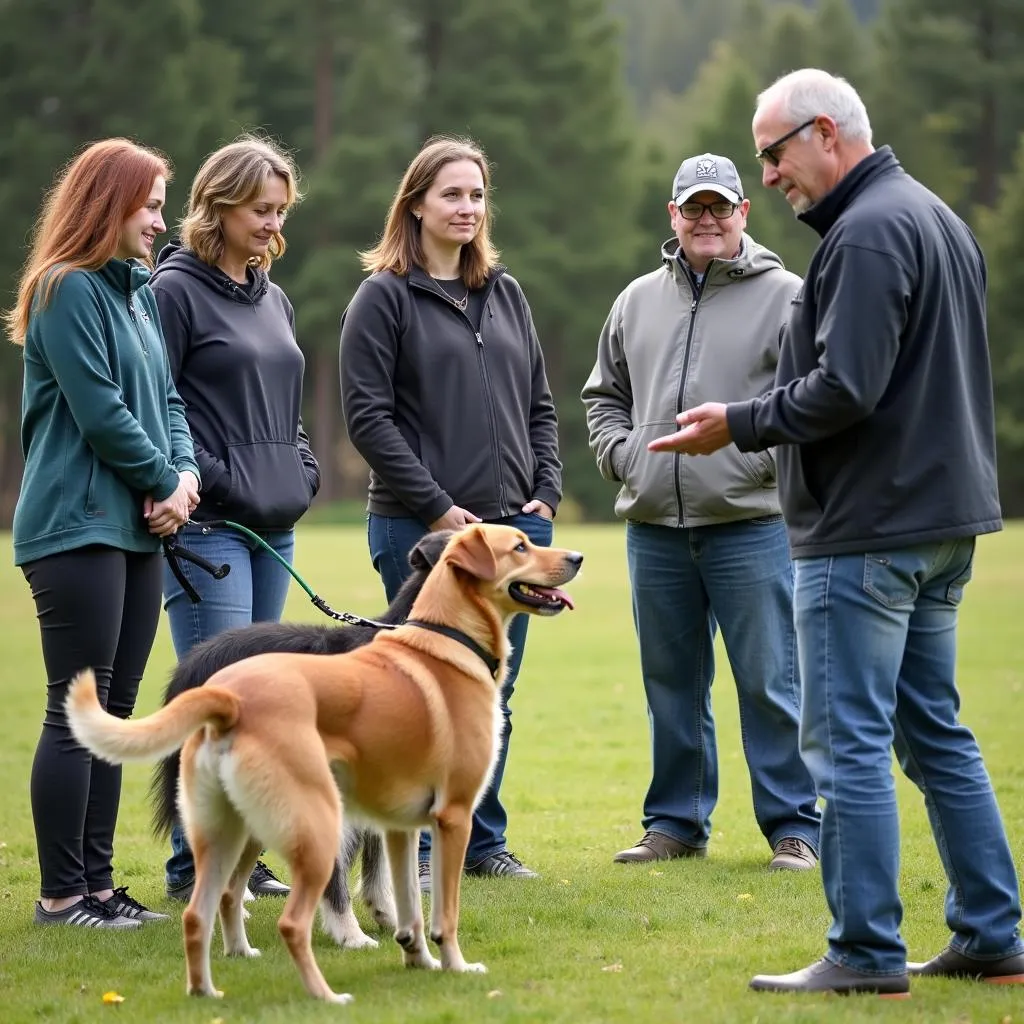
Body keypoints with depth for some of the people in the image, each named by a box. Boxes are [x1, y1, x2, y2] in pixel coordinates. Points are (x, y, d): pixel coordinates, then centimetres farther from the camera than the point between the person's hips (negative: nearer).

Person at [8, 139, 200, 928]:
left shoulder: (138, 293, 16)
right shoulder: (68, 291, -11)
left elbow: (166, 398, 16)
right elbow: (100, 412, -16)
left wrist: (184, 473, -2)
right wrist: (165, 479, -5)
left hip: (137, 530, 9)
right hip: (78, 528, -9)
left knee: (114, 713, 11)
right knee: (75, 714, -6)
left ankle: (97, 882, 17)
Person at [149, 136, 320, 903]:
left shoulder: (274, 299, 18)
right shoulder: (175, 290, -6)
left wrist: (303, 473, 11)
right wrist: (200, 480, -15)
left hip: (274, 526, 8)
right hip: (207, 526, -8)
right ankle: (193, 865, -4)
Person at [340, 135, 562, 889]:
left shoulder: (505, 293, 15)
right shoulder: (384, 296, -3)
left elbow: (540, 402, 18)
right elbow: (368, 415, -9)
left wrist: (547, 489, 4)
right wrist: (437, 508, -14)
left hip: (515, 522, 5)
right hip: (421, 529, -5)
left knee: (495, 690, 10)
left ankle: (484, 839, 19)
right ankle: (414, 846, 7)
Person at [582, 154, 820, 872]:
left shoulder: (785, 295, -1)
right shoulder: (639, 301, 15)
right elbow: (604, 395, 23)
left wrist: (767, 459, -14)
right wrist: (621, 455, 6)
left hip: (751, 525, -5)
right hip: (654, 529, 5)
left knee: (770, 681, -3)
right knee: (672, 685, 12)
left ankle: (793, 826, 5)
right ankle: (677, 821, 22)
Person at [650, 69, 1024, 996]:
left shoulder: (868, 232, -15)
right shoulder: (937, 217, 17)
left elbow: (843, 389, -23)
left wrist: (739, 424, -11)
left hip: (867, 529, -10)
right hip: (944, 518, 10)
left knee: (848, 740, -5)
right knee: (936, 733, 15)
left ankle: (866, 955, -2)